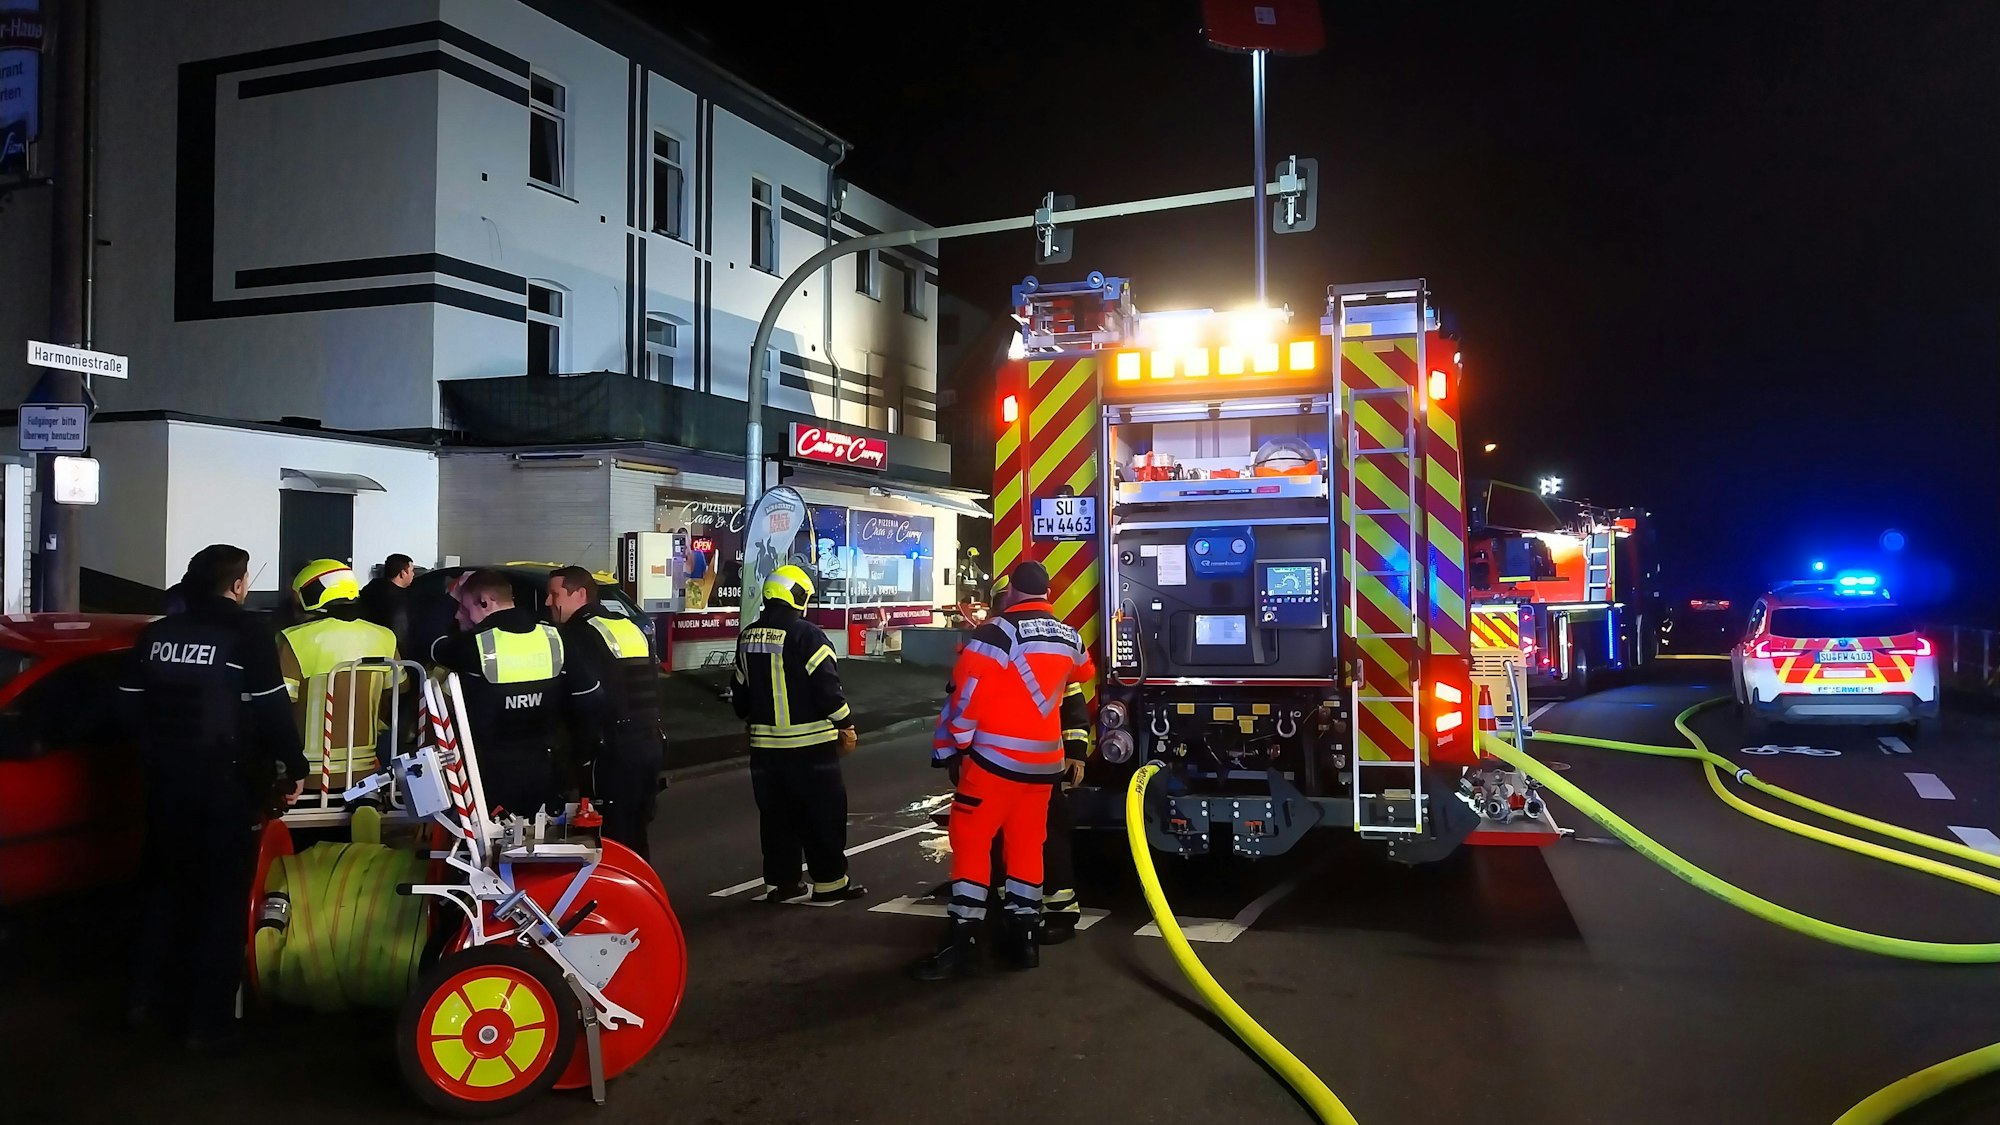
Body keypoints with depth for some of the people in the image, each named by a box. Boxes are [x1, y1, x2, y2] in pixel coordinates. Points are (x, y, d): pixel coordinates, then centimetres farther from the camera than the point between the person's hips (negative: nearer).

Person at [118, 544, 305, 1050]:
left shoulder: (157, 633, 9)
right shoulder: (249, 632, -11)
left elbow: (132, 702, 12)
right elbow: (271, 709, -14)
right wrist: (293, 768, -4)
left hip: (166, 779, 6)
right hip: (226, 781, -6)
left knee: (167, 885, 21)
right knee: (223, 896, 1)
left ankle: (147, 996, 29)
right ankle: (208, 1019, 3)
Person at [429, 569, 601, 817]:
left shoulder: (475, 644, -16)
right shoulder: (554, 638, -1)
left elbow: (429, 650, 5)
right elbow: (590, 700, 1)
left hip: (491, 778, -5)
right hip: (542, 774, 5)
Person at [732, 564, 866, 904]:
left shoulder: (748, 637, 9)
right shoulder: (805, 634, -14)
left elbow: (740, 692, 17)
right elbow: (827, 685, -16)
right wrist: (846, 725, -5)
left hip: (765, 744, 6)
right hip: (810, 742, -6)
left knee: (776, 814, 14)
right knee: (823, 814, 3)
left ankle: (779, 882, 18)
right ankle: (830, 882, 7)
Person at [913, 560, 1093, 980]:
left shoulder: (997, 633, -13)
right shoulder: (1069, 638, 8)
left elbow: (965, 697, -14)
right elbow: (1075, 694, 22)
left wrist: (950, 751, -3)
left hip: (996, 760, -6)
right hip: (1044, 761, 6)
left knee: (970, 842, -1)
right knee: (1027, 845, 13)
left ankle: (963, 941, -3)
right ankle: (1023, 937, 17)